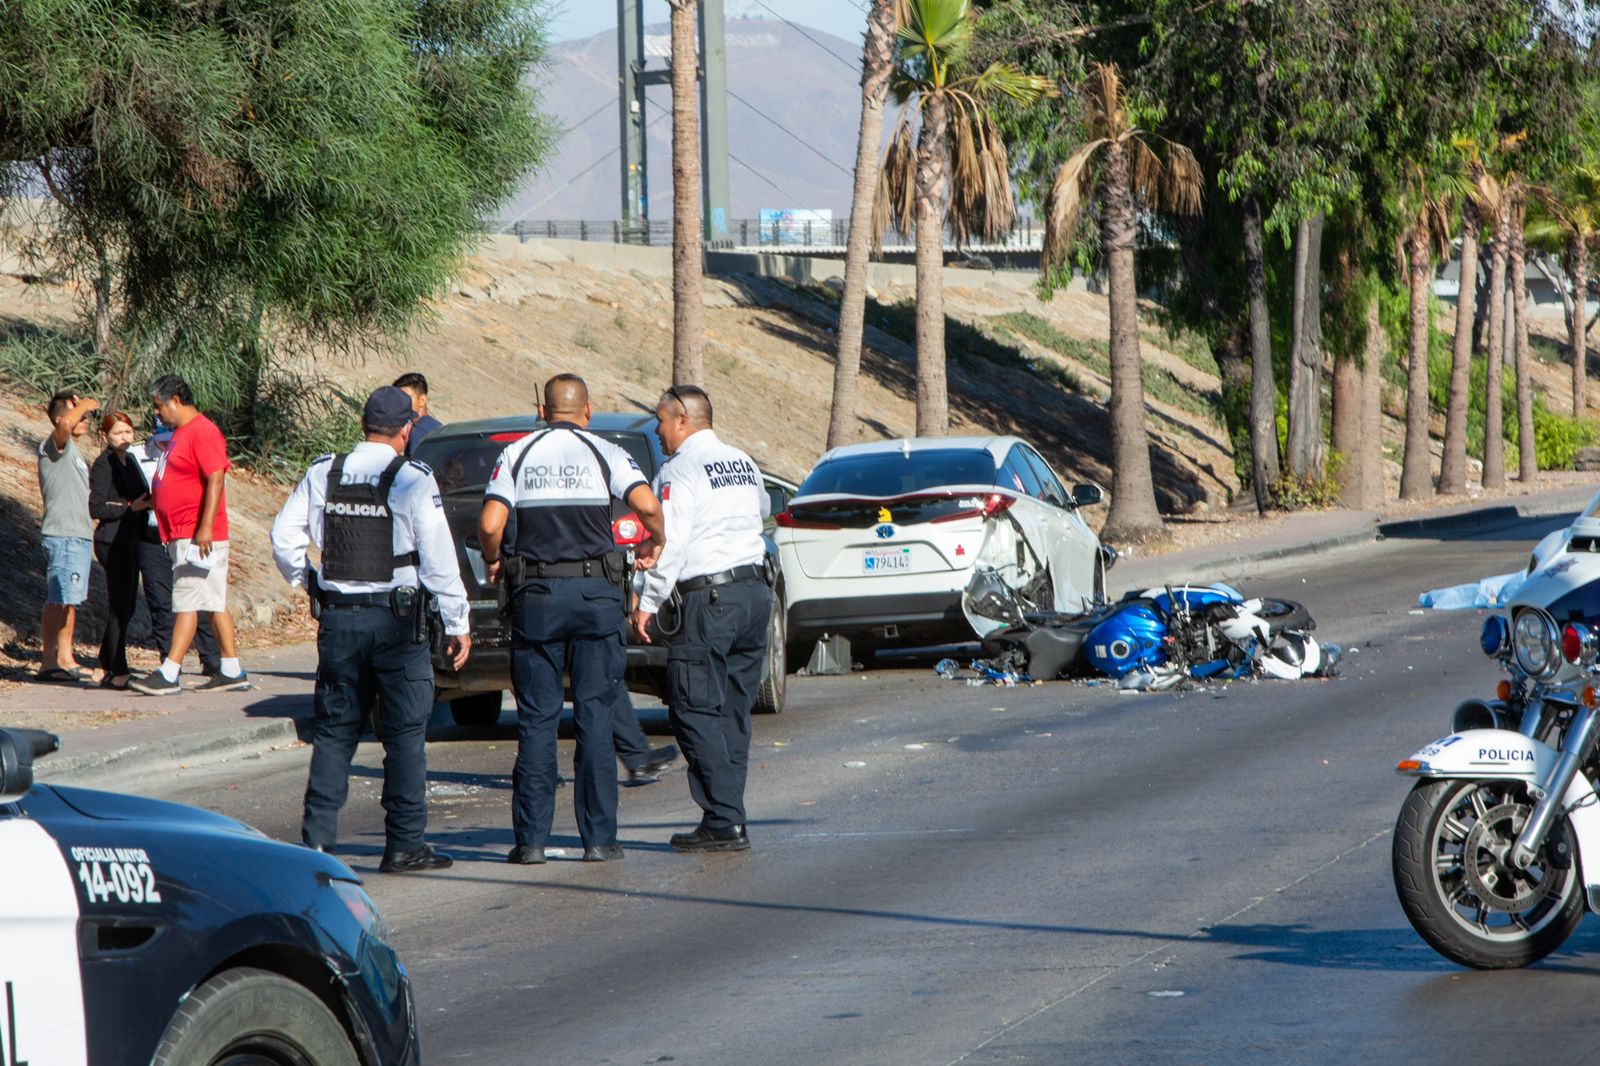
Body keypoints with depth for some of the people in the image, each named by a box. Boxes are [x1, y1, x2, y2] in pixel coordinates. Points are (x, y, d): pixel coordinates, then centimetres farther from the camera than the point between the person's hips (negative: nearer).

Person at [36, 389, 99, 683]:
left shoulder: (73, 452, 21)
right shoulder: (53, 446, -9)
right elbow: (66, 425, -32)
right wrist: (85, 405, -16)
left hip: (79, 534, 10)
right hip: (63, 534, -10)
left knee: (70, 599, 11)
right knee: (58, 598, -10)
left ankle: (65, 658, 14)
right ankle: (49, 659, -9)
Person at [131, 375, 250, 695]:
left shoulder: (202, 432, -14)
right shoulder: (181, 433, 18)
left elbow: (216, 479, -22)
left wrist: (205, 527, -27)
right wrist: (149, 500, 20)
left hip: (199, 536, -10)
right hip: (182, 535, 10)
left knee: (186, 602, -11)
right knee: (214, 603, 10)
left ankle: (169, 674, -14)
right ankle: (232, 671, 12)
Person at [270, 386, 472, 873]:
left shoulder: (324, 474, 4)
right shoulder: (414, 481, -8)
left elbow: (285, 536, 4)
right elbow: (439, 559, -8)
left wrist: (306, 582, 19)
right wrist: (457, 624, -2)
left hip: (337, 615, 4)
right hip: (397, 618, -4)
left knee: (334, 728, 11)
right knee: (405, 733, 2)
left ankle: (317, 837, 7)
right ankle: (404, 843, 2)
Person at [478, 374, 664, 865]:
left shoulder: (517, 454, 6)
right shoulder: (604, 453, 3)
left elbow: (490, 525, -6)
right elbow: (647, 505, -12)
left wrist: (494, 562, 14)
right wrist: (657, 541, 9)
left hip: (535, 597, 1)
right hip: (595, 593, -1)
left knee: (536, 718, 4)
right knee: (595, 715, 3)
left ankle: (531, 838, 1)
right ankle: (599, 837, 1)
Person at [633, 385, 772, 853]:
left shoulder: (679, 471, -8)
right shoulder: (743, 463, 15)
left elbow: (671, 543, -14)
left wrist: (648, 603, -9)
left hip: (710, 597, -8)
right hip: (756, 589, 8)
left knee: (696, 710, -6)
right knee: (732, 712, 12)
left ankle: (724, 822, -11)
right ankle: (728, 819, 11)